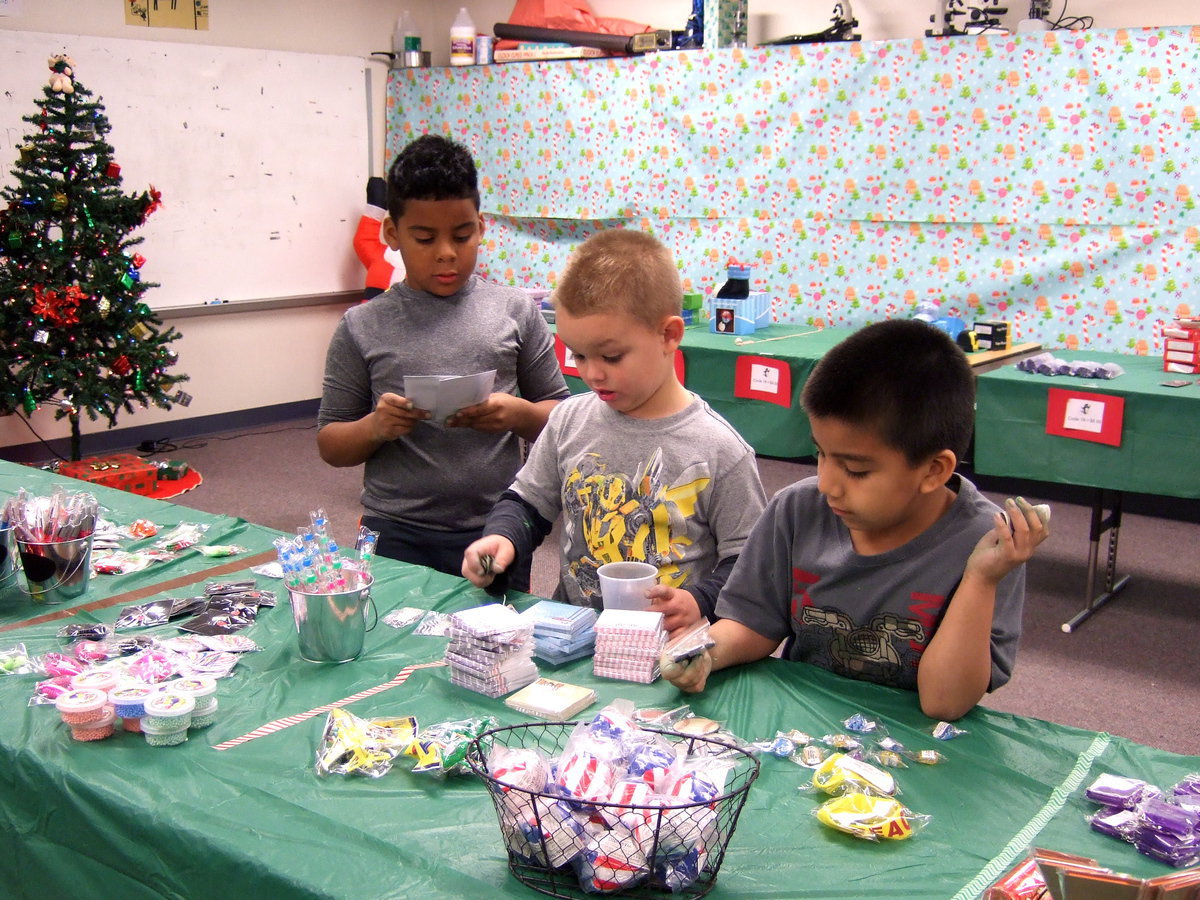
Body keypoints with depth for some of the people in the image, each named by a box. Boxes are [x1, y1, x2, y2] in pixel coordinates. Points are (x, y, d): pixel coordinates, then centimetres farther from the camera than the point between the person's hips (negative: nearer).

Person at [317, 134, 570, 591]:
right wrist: (374, 427, -15)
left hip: (495, 535, 1)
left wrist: (519, 414, -13)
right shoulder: (362, 327, 1)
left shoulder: (515, 312, 3)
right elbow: (330, 445, 6)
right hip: (394, 539, 0)